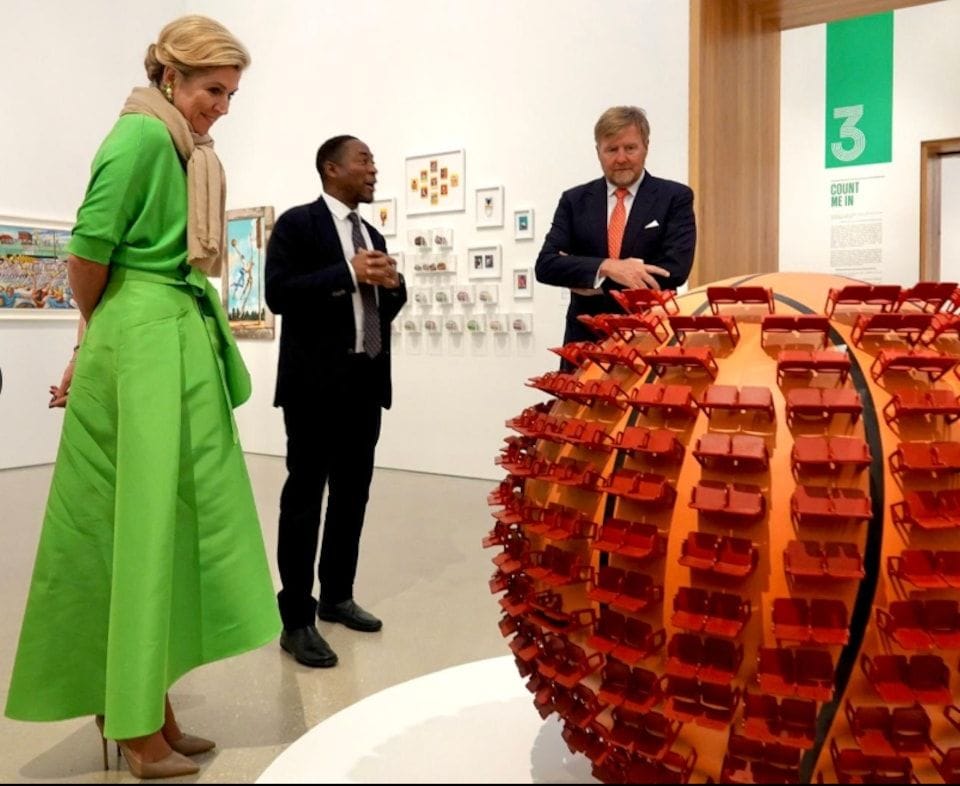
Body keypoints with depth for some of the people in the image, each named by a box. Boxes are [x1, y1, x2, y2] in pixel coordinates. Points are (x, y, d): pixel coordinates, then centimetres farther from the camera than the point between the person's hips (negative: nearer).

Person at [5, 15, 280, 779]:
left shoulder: (188, 149, 19)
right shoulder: (142, 134, -9)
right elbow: (91, 245, -14)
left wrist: (95, 344, 13)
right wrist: (97, 334, 3)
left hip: (184, 343, 9)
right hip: (145, 344, -9)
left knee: (176, 517, 10)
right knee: (144, 523, -4)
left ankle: (151, 709, 22)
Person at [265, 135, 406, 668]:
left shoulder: (374, 236, 19)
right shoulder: (298, 223, -2)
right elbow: (279, 293, -14)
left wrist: (393, 282, -1)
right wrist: (348, 273, -17)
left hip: (367, 380, 7)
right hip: (317, 382, -7)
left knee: (353, 493, 12)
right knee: (305, 496, -2)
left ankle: (337, 596, 26)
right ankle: (297, 619, 4)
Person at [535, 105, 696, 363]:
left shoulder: (675, 197, 2)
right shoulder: (574, 200, 8)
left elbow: (675, 269, -10)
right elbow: (545, 264, -3)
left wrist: (590, 281, -11)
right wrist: (605, 267, -20)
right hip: (586, 339, 2)